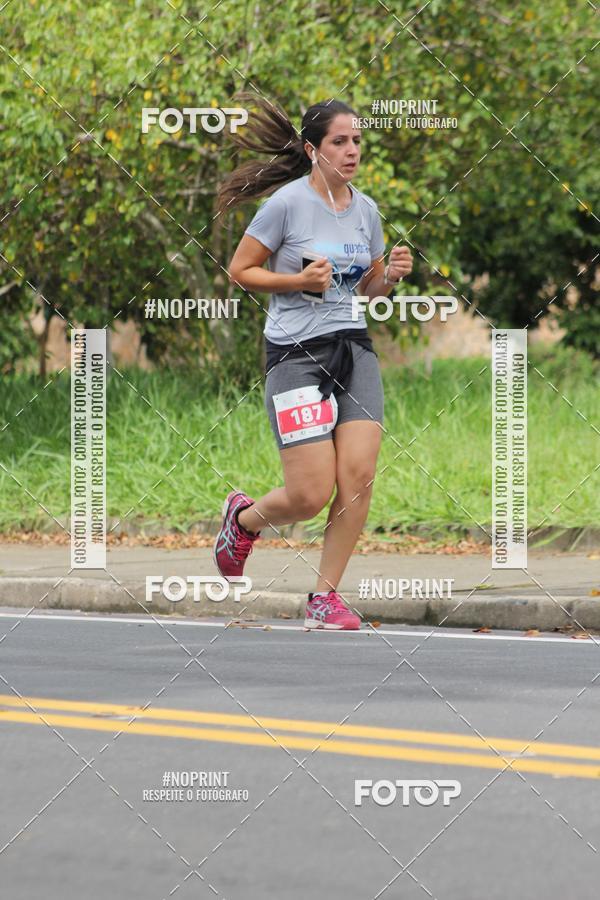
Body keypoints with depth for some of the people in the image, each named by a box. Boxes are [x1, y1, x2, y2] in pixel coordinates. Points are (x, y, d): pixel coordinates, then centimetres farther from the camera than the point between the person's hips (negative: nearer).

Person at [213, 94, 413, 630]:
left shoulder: (366, 209, 9)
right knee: (312, 495, -10)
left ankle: (326, 596, 5)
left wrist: (391, 275, 0)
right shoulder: (287, 202, -8)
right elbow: (240, 271, -3)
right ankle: (244, 517, 25)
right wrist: (300, 279, -16)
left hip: (354, 347, 5)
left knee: (359, 475, -9)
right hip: (296, 352, -5)